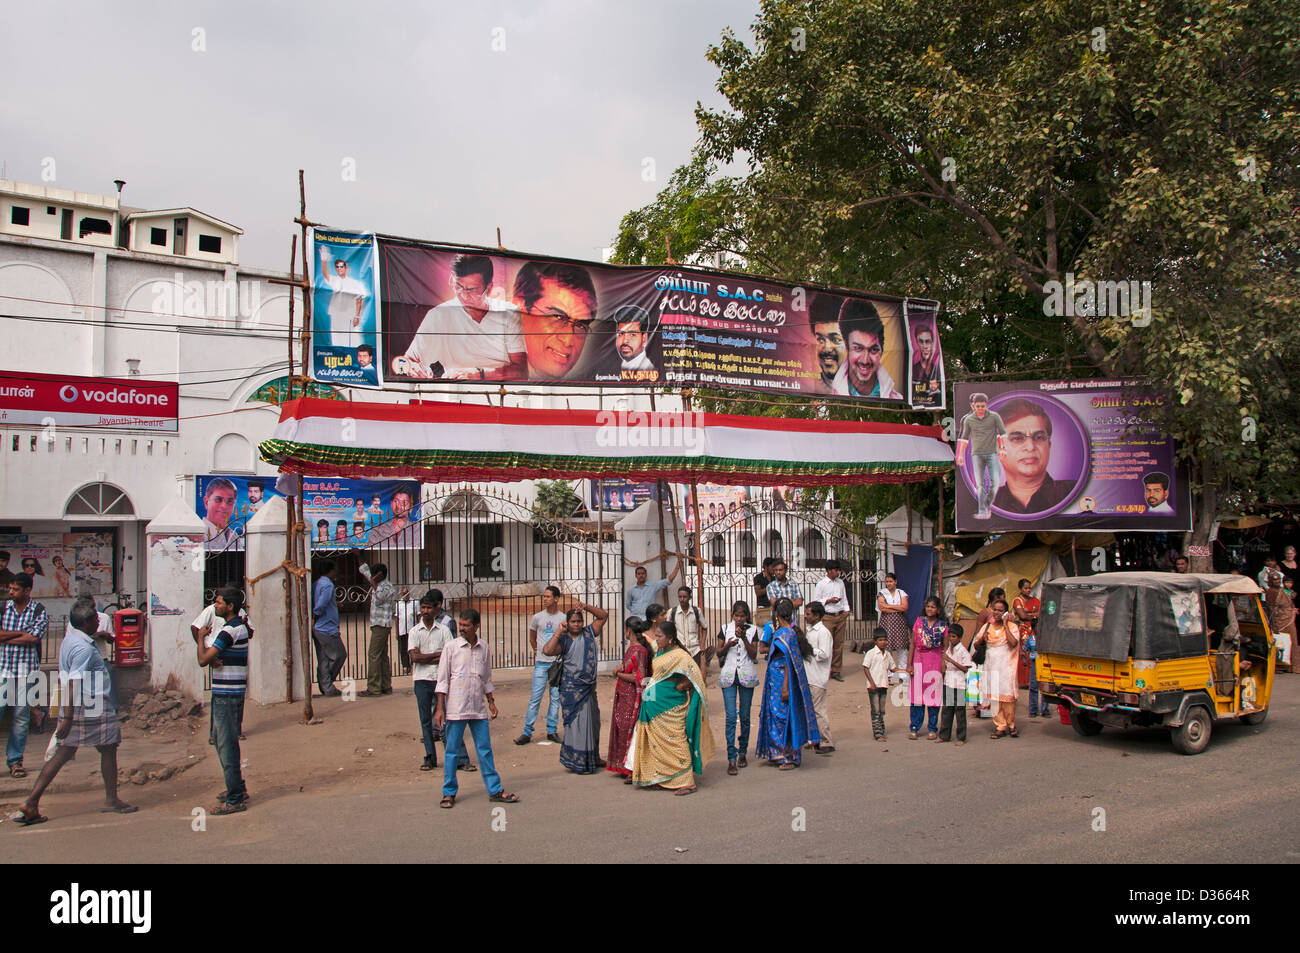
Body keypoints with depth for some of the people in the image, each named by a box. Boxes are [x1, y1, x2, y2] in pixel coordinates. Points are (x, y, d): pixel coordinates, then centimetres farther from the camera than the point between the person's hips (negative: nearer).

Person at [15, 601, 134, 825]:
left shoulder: (69, 641, 12)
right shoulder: (84, 648, -19)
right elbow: (73, 683, -24)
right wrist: (68, 718, -25)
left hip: (72, 709, 9)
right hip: (93, 710, -9)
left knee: (63, 754, 9)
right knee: (109, 748, 7)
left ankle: (32, 802, 4)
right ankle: (111, 800, 17)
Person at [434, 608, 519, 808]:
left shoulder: (483, 647, 7)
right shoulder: (451, 647, -4)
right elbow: (443, 679, -3)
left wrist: (491, 701, 15)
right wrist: (440, 708, -7)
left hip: (478, 709, 3)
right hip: (456, 708, -3)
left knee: (485, 750, 8)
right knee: (452, 751, 3)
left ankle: (495, 789, 15)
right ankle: (449, 793, 15)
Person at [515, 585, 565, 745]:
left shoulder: (563, 619, 0)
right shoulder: (537, 617, 2)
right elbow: (532, 637, 19)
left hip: (558, 663, 0)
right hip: (541, 663, 0)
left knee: (555, 697, 6)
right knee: (535, 697, -3)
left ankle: (552, 731, 15)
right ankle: (527, 732, 2)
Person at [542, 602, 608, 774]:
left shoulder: (589, 633, 6)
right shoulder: (564, 640, -7)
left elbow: (603, 616, 7)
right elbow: (548, 650, -25)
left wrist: (586, 607, -5)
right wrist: (559, 632, -19)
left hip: (589, 687, 6)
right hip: (572, 688, -6)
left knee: (593, 721, 17)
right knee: (578, 722, -5)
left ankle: (593, 758, 32)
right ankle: (578, 762, 5)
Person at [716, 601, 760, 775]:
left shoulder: (752, 630, 4)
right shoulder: (725, 629, 5)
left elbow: (754, 655, -3)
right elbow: (719, 653, 5)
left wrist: (744, 638, -16)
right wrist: (727, 645, -15)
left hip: (746, 676, 1)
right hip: (728, 675, -1)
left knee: (745, 716, 6)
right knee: (731, 717, -8)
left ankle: (742, 753, 21)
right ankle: (731, 759, -9)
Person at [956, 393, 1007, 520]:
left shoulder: (994, 417, 1)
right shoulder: (968, 420, 4)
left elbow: (1002, 433, 5)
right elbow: (964, 437, 13)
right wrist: (961, 455, 10)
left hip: (991, 453, 0)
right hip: (976, 454, 0)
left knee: (995, 481, -10)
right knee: (980, 483, -6)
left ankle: (988, 505, 11)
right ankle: (982, 511, -5)